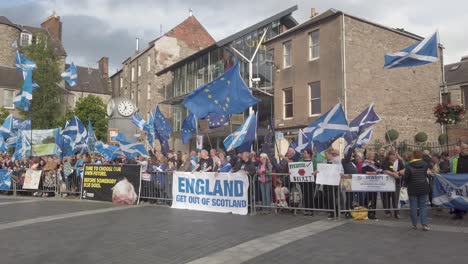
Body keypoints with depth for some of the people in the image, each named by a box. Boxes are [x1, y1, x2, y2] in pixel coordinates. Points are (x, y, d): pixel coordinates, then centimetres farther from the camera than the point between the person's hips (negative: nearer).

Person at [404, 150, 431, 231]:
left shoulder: (409, 166, -12)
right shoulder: (425, 164, -2)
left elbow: (405, 177, -13)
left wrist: (408, 183, 5)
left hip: (413, 189, -2)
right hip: (423, 188, 2)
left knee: (413, 206, 6)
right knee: (423, 206, 8)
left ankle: (415, 224, 10)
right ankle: (424, 224, 0)